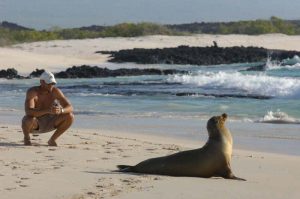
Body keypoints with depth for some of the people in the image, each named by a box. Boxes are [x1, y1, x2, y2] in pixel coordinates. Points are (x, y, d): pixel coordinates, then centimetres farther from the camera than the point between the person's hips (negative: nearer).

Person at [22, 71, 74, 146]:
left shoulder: (55, 91, -12)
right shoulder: (32, 91, -24)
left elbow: (70, 108, -16)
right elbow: (28, 112, -38)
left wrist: (61, 111, -41)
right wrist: (48, 110, -52)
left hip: (48, 123, 4)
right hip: (35, 124, -4)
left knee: (70, 116, -18)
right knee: (29, 119, -40)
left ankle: (52, 140, 1)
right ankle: (26, 137, -4)